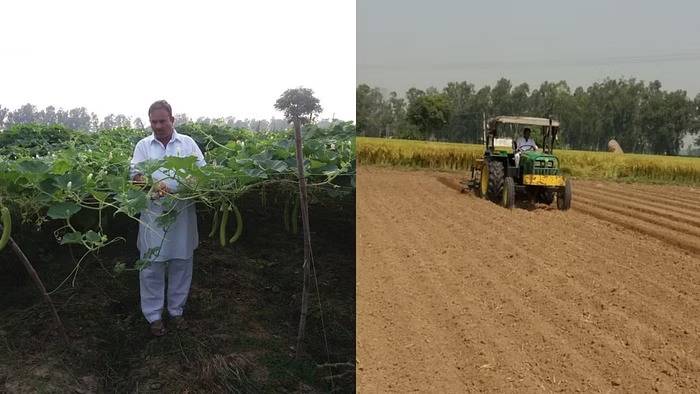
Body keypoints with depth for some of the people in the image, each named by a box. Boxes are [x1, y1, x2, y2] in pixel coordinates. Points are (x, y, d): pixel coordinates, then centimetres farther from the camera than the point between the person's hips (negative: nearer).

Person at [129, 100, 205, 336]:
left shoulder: (188, 143, 6)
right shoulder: (143, 146, 6)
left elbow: (202, 171, 2)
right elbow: (135, 173, -5)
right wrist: (152, 184, -26)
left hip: (182, 213, 1)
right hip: (153, 214, -1)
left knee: (181, 265, 10)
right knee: (152, 266, 4)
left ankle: (176, 310, 27)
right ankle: (153, 315, 18)